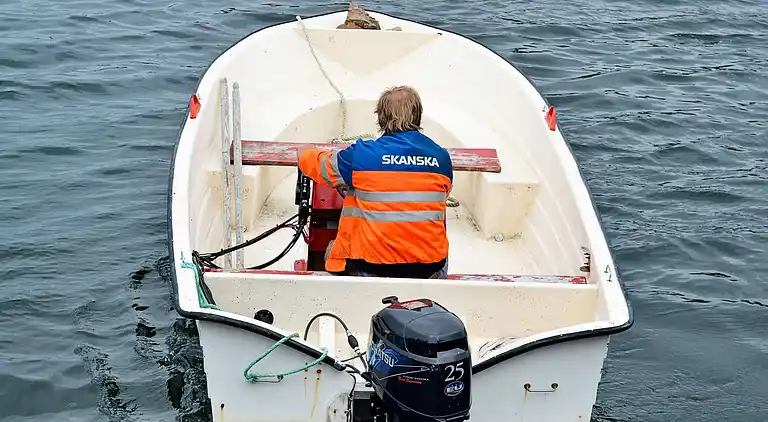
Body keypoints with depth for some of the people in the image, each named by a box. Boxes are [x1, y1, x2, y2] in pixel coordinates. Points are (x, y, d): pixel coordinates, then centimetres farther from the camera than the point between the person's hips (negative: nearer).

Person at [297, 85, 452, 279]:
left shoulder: (360, 155, -8)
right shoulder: (441, 157, -2)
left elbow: (319, 164, 10)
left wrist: (304, 152, 36)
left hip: (372, 268, -2)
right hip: (429, 269, 3)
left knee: (333, 250, 29)